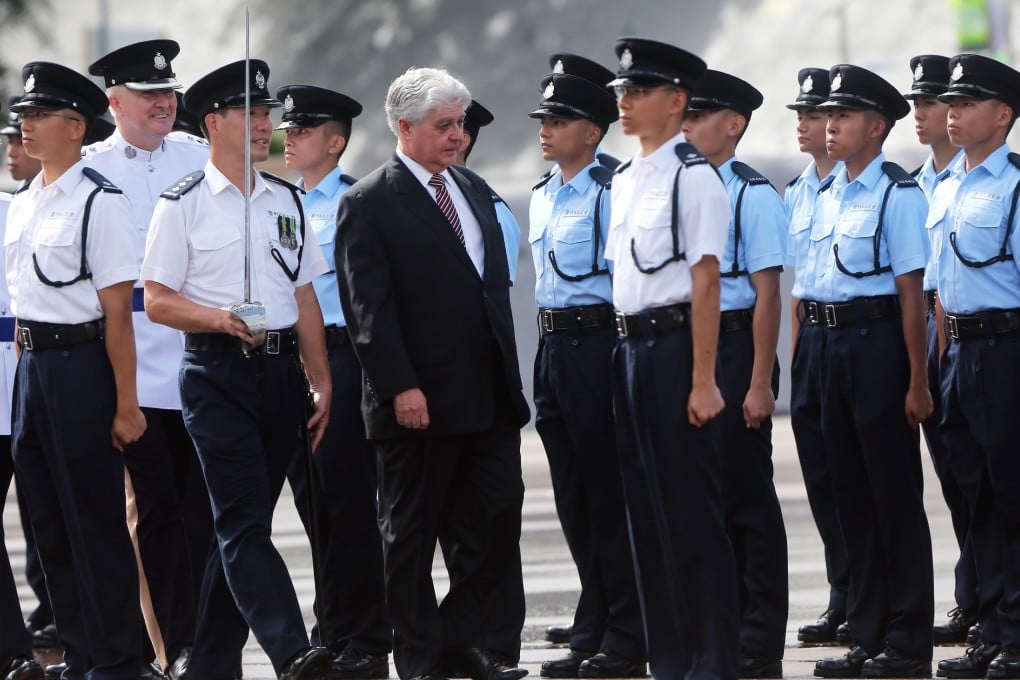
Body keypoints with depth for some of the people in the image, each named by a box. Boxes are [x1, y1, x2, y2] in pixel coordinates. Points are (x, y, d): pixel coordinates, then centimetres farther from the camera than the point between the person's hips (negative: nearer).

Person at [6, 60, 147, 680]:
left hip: (81, 366, -8)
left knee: (97, 523, 0)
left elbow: (118, 313, -14)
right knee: (50, 524, 13)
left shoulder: (100, 202, -12)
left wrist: (126, 406, -15)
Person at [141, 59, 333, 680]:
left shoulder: (285, 201, 14)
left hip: (281, 370, 5)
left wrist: (322, 383, 11)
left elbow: (305, 298, 17)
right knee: (243, 522, -13)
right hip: (217, 376, -5)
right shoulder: (184, 204, -2)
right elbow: (156, 300, -3)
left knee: (243, 523, 8)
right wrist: (219, 318, -20)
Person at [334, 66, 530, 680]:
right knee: (412, 533, 4)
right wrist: (401, 387, -19)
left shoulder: (475, 191, 15)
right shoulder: (368, 204, -7)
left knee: (498, 520, 3)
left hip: (489, 398, 6)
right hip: (419, 401, -6)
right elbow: (369, 307, -13)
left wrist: (507, 373, 13)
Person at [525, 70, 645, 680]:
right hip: (553, 348, 9)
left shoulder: (609, 193, -11)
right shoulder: (541, 197, 15)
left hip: (596, 347, -9)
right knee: (573, 500, 12)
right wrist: (549, 352, 19)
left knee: (609, 497, -4)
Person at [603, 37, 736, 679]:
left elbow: (706, 281, -14)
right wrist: (627, 359, 13)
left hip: (674, 340, -9)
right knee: (648, 509, 12)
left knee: (693, 507, -4)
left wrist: (703, 380, -18)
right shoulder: (625, 180, 15)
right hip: (630, 346, 9)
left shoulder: (693, 176, -10)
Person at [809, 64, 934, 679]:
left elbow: (911, 294, -14)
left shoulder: (898, 194, -10)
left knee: (895, 495, -3)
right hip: (836, 344, 8)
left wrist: (917, 383, -16)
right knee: (852, 494, 12)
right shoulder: (830, 196, 14)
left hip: (881, 342, -8)